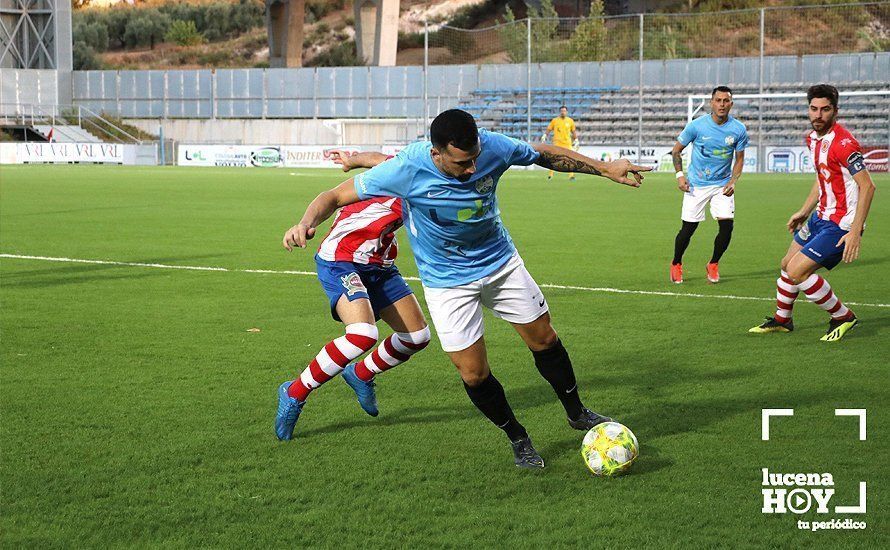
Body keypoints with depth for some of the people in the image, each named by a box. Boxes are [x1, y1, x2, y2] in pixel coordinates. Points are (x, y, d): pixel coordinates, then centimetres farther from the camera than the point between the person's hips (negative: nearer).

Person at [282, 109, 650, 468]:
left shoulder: (492, 147, -22)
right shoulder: (407, 169, -30)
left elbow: (545, 154, -1)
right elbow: (336, 196, -21)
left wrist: (605, 168, 1)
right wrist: (306, 223, -40)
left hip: (501, 262, 3)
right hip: (447, 282, -3)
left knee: (544, 340, 12)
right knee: (474, 374, -5)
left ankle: (576, 413, 38)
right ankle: (518, 439, 22)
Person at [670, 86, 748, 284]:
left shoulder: (738, 130, -6)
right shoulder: (697, 126, -12)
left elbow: (739, 159, 6)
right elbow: (676, 150, 1)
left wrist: (733, 182, -8)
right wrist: (680, 174, -10)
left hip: (722, 184, 2)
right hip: (696, 184, -2)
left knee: (726, 225, -11)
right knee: (688, 228, -1)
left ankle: (713, 265, 12)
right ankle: (676, 264, 23)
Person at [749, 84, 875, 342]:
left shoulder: (843, 143, -23)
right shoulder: (813, 138, 6)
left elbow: (867, 185, -25)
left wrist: (855, 232, -28)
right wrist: (804, 212, 19)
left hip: (841, 224, -9)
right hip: (821, 216, 9)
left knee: (796, 271, -15)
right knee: (787, 264, 19)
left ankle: (842, 317, 1)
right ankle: (782, 319, 40)